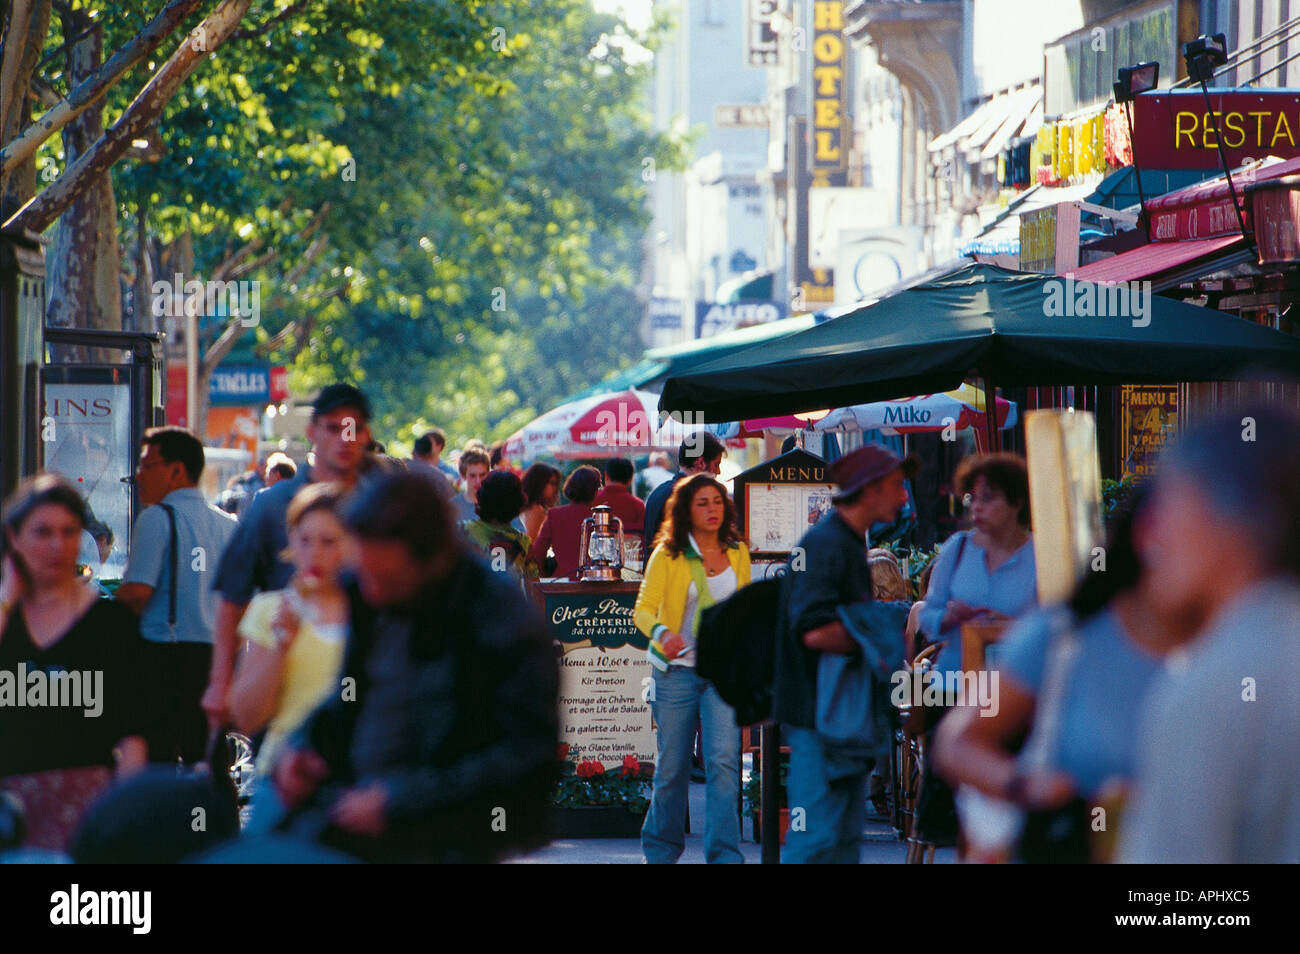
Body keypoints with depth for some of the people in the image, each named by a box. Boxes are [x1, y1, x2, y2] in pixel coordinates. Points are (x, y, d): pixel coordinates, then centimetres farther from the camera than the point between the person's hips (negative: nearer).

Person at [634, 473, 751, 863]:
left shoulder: (737, 554, 9)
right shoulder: (668, 555, -2)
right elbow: (643, 609, -6)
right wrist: (661, 633, -25)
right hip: (677, 669, -2)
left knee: (723, 760, -13)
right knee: (672, 766, 5)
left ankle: (725, 856, -15)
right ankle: (661, 849, 24)